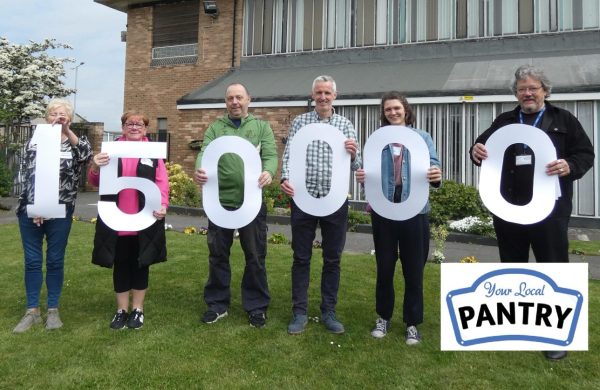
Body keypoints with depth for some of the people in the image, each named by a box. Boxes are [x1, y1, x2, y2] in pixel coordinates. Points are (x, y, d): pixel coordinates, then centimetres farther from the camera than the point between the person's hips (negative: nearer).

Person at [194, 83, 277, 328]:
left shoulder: (261, 127, 9)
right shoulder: (215, 128, 10)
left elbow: (270, 154, -4)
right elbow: (205, 153, -5)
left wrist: (268, 172, -27)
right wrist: (199, 170, -28)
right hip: (220, 200, 1)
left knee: (255, 256, 7)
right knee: (218, 255, 11)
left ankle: (256, 306, 22)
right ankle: (217, 304, 26)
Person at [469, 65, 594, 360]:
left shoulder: (564, 120, 7)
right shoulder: (503, 122, 13)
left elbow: (586, 154, 3)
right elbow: (482, 146, 9)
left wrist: (570, 166, -19)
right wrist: (476, 151, -16)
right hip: (508, 209, 3)